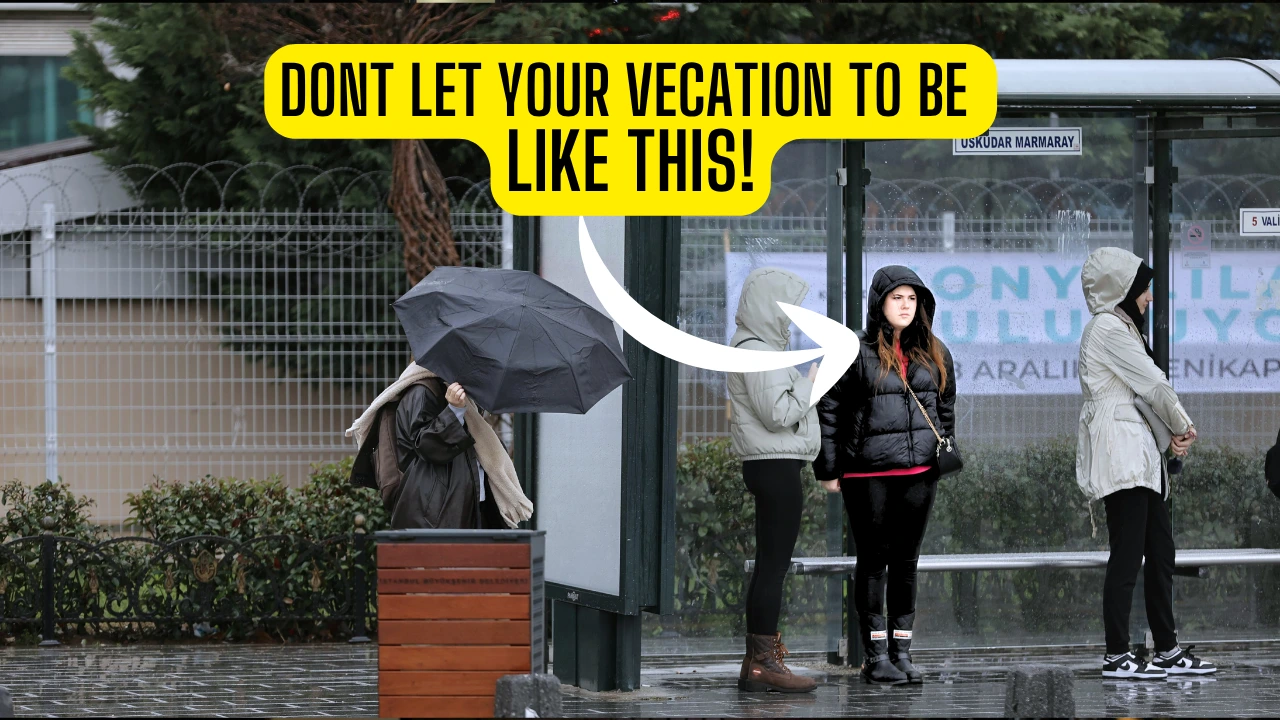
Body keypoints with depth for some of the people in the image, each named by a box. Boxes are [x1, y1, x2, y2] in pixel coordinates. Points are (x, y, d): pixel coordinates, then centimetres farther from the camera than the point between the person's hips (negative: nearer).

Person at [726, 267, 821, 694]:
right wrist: (812, 382, -9)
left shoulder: (758, 348, 18)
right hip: (775, 466, -11)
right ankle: (764, 663, -10)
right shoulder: (756, 353, -14)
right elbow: (778, 414, -20)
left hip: (772, 467, 11)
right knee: (774, 564, -10)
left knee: (769, 565, 12)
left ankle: (756, 663, 15)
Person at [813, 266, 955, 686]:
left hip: (919, 472, 4)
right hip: (867, 473, -4)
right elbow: (828, 410, -1)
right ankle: (876, 656, 3)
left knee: (907, 560, 7)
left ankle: (902, 651, 12)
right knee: (874, 560, 0)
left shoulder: (933, 354, 12)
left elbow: (946, 408, 23)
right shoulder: (856, 352, -2)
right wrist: (828, 469, -3)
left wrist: (945, 454, 16)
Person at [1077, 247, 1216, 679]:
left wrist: (1175, 434, 5)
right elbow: (1154, 384, -8)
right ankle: (1116, 656, -9)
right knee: (1128, 555, -10)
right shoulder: (1108, 328, -9)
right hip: (1119, 452, -11)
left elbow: (1147, 388, 18)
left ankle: (1168, 651, 14)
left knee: (1160, 554, 10)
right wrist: (1184, 426, 7)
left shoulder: (1119, 327, 23)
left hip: (1139, 454, 11)